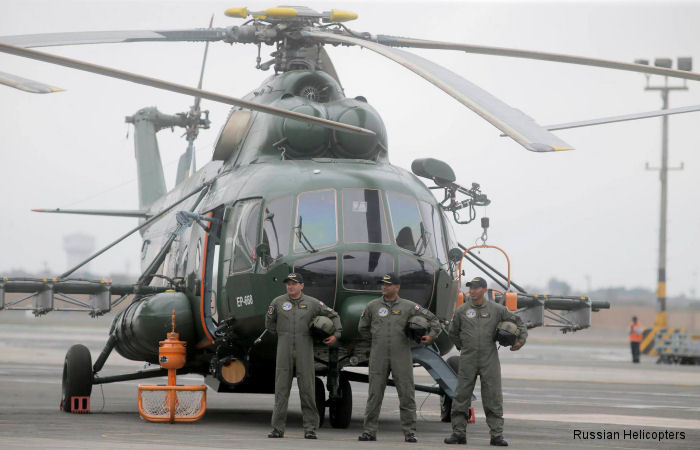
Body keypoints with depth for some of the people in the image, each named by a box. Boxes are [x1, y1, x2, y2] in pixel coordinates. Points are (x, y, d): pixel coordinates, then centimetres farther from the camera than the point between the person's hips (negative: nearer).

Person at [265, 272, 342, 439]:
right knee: (281, 388, -2)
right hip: (284, 349, 0)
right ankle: (278, 428, 0)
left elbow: (333, 316, 14)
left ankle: (310, 428, 1)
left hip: (304, 349, 0)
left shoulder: (312, 303, 5)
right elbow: (269, 321, 21)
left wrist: (336, 334, 3)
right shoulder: (278, 302, 5)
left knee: (307, 388, -3)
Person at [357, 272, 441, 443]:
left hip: (401, 356, -1)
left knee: (407, 395, -1)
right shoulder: (373, 306, 8)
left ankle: (409, 432, 3)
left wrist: (432, 334, -4)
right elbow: (362, 328, 20)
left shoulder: (408, 307, 4)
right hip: (379, 357, 1)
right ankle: (369, 431, 4)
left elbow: (431, 318, 8)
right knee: (374, 394, 1)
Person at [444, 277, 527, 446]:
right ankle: (458, 433, 8)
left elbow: (517, 321, 15)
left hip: (490, 360, -1)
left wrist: (521, 339, 5)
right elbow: (453, 333, 18)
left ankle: (496, 434, 1)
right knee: (461, 396, 1)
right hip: (468, 361, 1)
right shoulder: (461, 311, 4)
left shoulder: (496, 310, 3)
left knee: (493, 398, -2)